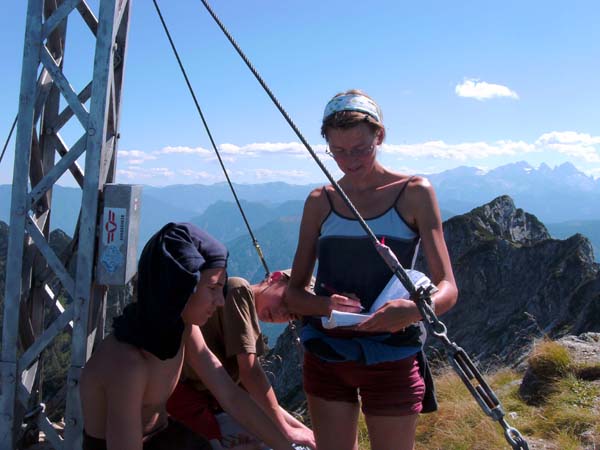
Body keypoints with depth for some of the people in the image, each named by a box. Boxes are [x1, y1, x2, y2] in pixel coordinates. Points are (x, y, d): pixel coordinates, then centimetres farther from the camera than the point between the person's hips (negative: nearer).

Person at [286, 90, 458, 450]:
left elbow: (447, 288, -11)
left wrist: (416, 309, -33)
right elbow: (294, 293, 3)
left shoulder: (414, 193, -5)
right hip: (326, 353, 3)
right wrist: (326, 305, -20)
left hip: (391, 357, -2)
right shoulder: (319, 202, 3)